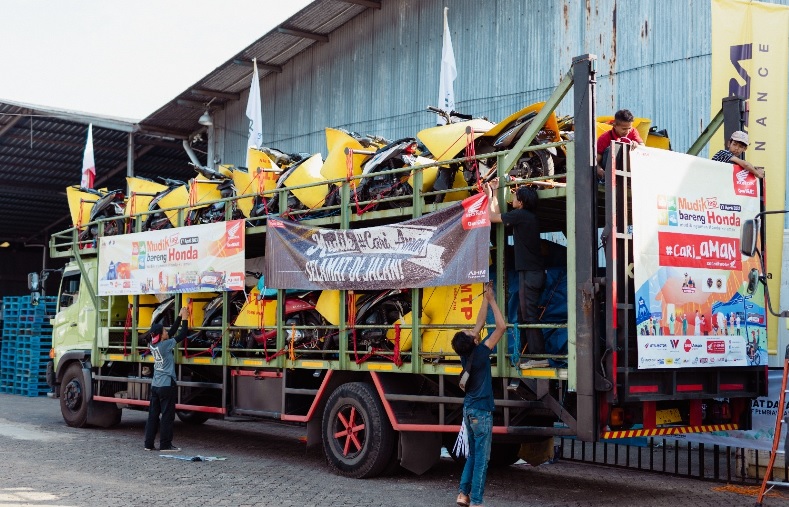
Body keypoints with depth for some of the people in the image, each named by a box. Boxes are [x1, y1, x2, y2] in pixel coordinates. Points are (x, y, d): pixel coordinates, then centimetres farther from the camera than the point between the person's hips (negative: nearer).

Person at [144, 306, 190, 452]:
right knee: (167, 415, -1)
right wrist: (184, 319, -2)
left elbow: (172, 332, 14)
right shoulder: (165, 345, -16)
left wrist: (180, 317, 15)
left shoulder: (153, 345, 6)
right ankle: (165, 445, 1)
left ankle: (149, 444, 12)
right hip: (166, 386, -8)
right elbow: (182, 335, -12)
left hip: (155, 385, 8)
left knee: (153, 415, 10)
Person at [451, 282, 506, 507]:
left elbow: (479, 323, 10)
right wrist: (492, 300, -9)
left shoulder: (465, 354, 0)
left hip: (469, 409, 8)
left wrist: (486, 299, 12)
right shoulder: (479, 353, -18)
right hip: (482, 412, -8)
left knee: (473, 454, 17)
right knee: (481, 457, -2)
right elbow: (501, 327, -17)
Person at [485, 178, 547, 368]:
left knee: (529, 315, -9)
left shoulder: (520, 215, -12)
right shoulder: (529, 216, 16)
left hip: (529, 272, -10)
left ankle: (539, 356, -11)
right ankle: (536, 355, 14)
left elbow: (493, 217, -1)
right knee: (524, 315, 13)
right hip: (534, 272, 10)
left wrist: (491, 195, 12)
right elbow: (498, 216, 27)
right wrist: (494, 193, 29)